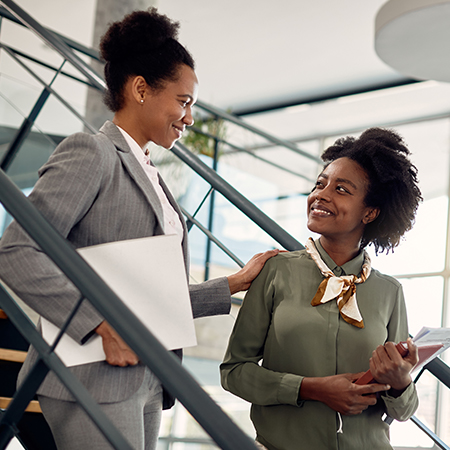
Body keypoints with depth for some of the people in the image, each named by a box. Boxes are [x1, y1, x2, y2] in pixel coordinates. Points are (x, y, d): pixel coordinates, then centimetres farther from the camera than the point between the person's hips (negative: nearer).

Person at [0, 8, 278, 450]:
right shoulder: (90, 153, -6)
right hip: (96, 379, -8)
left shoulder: (149, 175, 20)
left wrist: (236, 283, 14)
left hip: (146, 379, 9)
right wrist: (103, 325, -21)